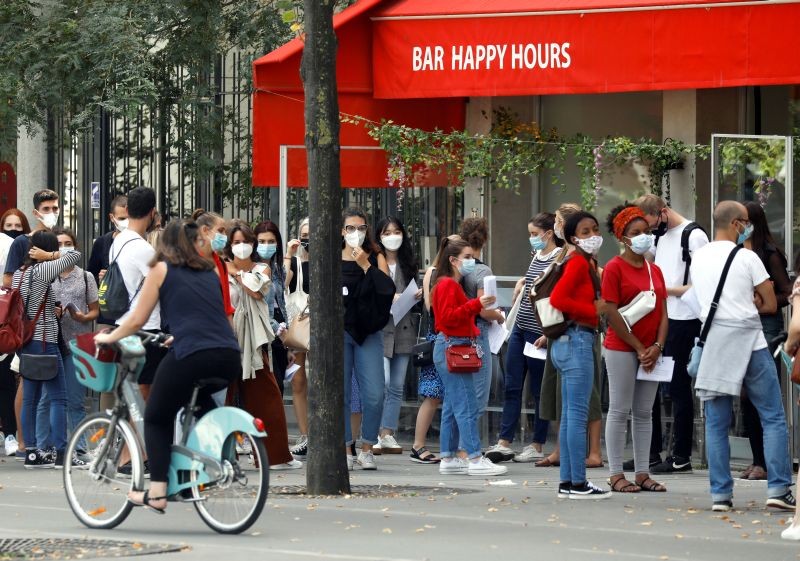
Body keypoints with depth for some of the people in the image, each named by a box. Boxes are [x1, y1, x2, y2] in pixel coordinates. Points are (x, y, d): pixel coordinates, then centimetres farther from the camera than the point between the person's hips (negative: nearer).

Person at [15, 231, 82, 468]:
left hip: (25, 341, 8)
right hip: (44, 341, -8)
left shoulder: (19, 274, 10)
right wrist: (50, 256, -4)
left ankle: (31, 452, 10)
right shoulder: (44, 270, -12)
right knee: (58, 398, -5)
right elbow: (76, 255, -12)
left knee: (30, 398, 9)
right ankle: (61, 454, -8)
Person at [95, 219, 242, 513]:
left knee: (156, 419, 13)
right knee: (200, 406, 34)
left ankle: (156, 493, 3)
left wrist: (109, 337, 27)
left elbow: (137, 320, 10)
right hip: (229, 357, 5)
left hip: (191, 356, -5)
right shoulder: (209, 272, 25)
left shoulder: (162, 270, 11)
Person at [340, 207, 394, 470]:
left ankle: (367, 449, 6)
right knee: (340, 395, -1)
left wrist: (366, 266, -10)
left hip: (368, 332, 0)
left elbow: (387, 289, -6)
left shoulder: (376, 258, 8)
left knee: (374, 396, -6)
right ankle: (345, 450, 7)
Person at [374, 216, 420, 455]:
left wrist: (418, 296, 1)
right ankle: (375, 435, -9)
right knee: (381, 383, -15)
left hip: (403, 330, 6)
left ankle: (388, 435, 11)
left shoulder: (409, 264, 14)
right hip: (379, 329, -6)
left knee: (397, 387, 6)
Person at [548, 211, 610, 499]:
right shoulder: (578, 262, -12)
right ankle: (578, 483, -8)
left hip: (570, 342, 10)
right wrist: (594, 309, -15)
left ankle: (567, 482, 13)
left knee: (570, 414, 10)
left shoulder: (588, 263, 16)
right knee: (578, 413, -8)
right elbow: (557, 298, -22)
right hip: (577, 339, -10)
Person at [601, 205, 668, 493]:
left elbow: (663, 312, 10)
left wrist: (657, 346, -6)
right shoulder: (614, 268, -7)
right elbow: (612, 313, -12)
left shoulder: (654, 271, 12)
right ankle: (616, 475, 0)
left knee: (644, 413, 8)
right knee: (620, 411, -3)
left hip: (651, 350, 6)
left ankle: (642, 474, 12)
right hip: (622, 348, -6)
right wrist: (638, 348, -13)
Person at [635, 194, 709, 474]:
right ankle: (651, 453, 15)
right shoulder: (659, 237, 15)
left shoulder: (694, 236, -10)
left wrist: (669, 290, -19)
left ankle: (681, 456, 2)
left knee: (678, 387, -4)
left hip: (683, 321, -8)